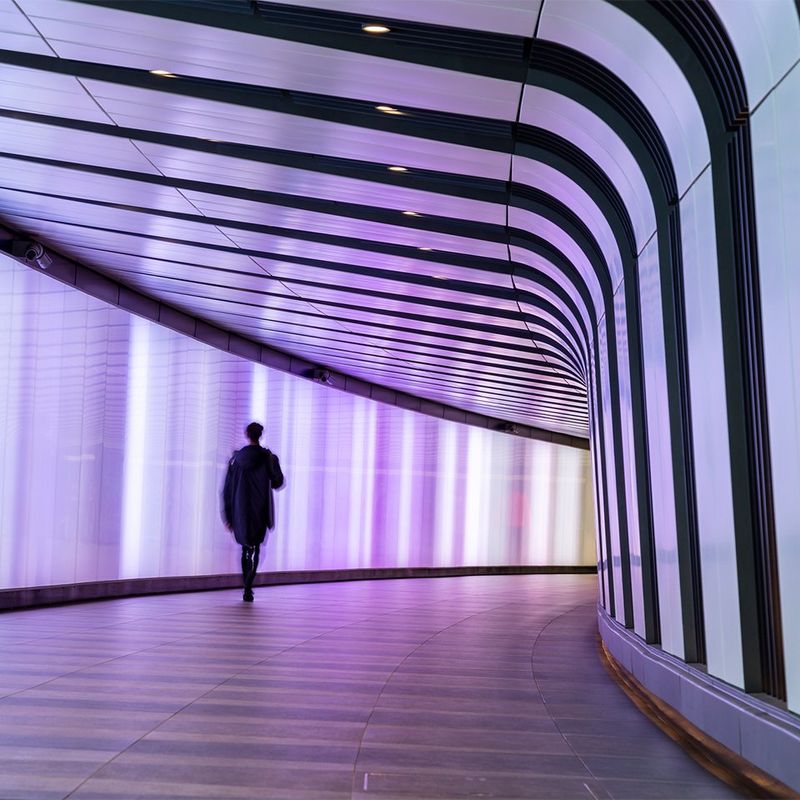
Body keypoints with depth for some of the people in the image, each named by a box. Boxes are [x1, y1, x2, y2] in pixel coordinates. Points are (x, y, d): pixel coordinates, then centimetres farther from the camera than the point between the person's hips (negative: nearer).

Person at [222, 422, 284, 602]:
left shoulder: (236, 458, 1)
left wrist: (228, 516, 7)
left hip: (240, 512, 2)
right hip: (260, 512, -2)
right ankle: (248, 589, -15)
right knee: (255, 549, 0)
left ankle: (247, 588, 21)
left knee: (245, 548, 18)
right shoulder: (269, 457, -5)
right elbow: (277, 483, 1)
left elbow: (227, 489, 1)